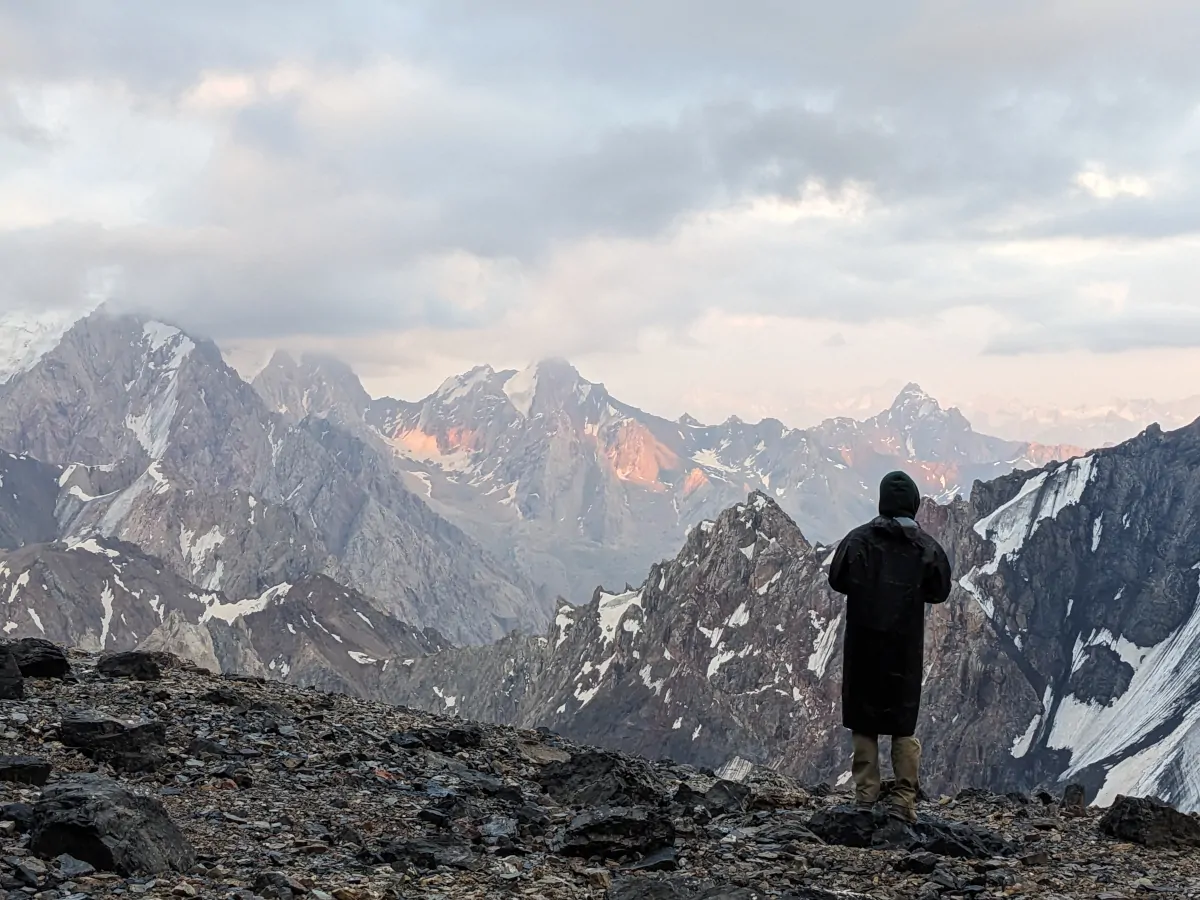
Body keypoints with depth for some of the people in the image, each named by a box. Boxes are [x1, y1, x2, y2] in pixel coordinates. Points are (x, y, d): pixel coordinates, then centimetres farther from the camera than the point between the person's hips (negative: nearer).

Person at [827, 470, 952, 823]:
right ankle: (905, 798, 4)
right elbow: (939, 592, 4)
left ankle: (866, 795, 8)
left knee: (863, 721, 9)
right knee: (904, 725, 10)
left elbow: (836, 580, -3)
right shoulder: (926, 547, -5)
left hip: (863, 642, -1)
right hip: (905, 648, 1)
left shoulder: (859, 539, -8)